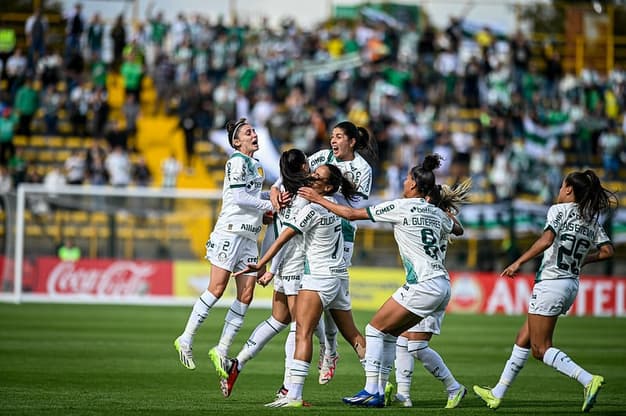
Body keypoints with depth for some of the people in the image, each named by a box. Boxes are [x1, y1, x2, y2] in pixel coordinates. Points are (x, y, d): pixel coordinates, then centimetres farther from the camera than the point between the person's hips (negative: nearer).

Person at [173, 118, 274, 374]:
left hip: (250, 236, 8)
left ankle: (222, 350, 3)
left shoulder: (255, 165, 20)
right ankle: (186, 339, -4)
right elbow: (240, 197, -14)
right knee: (217, 289, -12)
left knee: (246, 296, -1)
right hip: (230, 232, -8)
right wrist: (268, 205, -6)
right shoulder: (237, 161, -6)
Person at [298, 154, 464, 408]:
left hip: (423, 285, -8)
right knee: (389, 333, 16)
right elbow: (458, 229, 37)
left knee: (375, 329, 1)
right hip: (443, 285, 8)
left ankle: (372, 391, -4)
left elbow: (351, 214, -3)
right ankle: (379, 391, 14)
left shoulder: (401, 206, -6)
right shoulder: (435, 213, 14)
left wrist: (318, 200, 6)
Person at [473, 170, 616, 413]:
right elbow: (607, 251, 7)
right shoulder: (592, 219, 10)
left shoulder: (559, 210, -9)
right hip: (572, 285, 8)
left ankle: (588, 380, -20)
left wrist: (519, 262, -18)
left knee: (541, 349, -3)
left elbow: (546, 240, -24)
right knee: (523, 339, 16)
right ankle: (498, 393, 22)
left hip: (550, 282, -8)